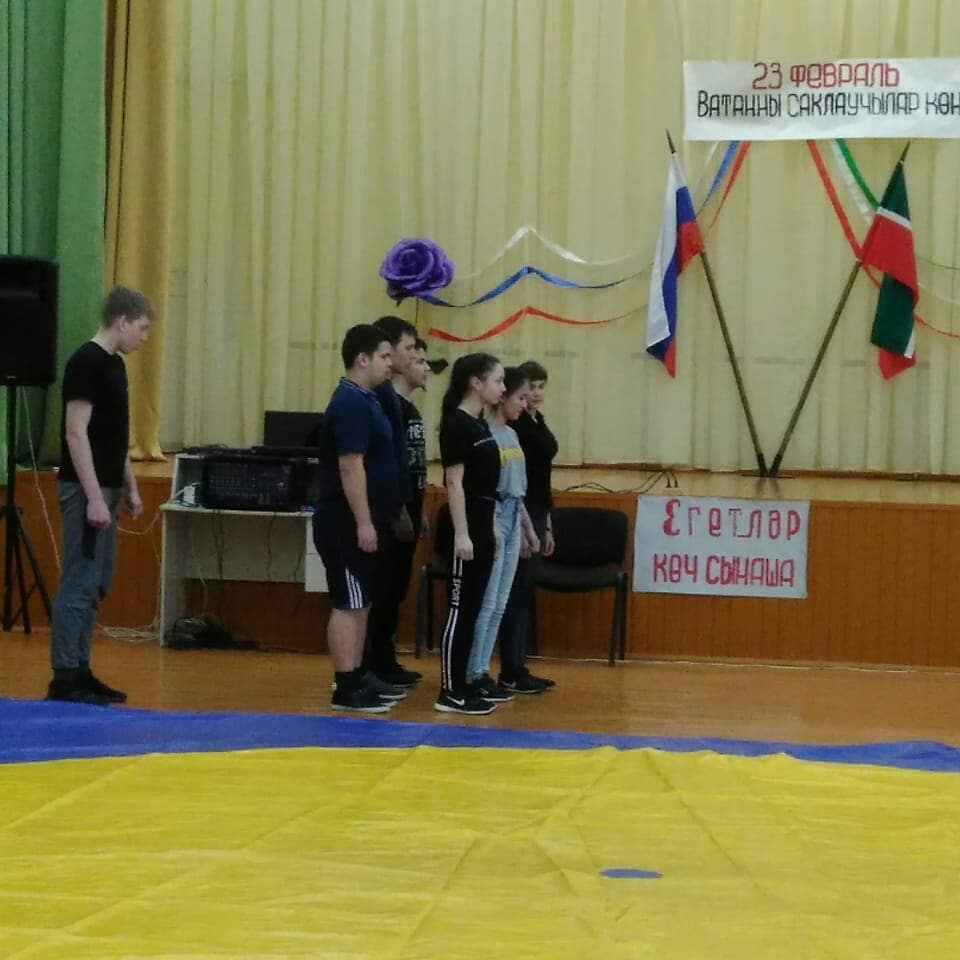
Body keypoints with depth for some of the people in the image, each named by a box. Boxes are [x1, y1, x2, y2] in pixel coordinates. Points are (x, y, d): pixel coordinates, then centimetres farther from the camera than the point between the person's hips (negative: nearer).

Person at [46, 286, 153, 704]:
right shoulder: (86, 362, -16)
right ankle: (63, 679, -6)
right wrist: (93, 497, -23)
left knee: (96, 585, 11)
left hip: (106, 488, 10)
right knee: (79, 584, -8)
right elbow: (76, 434, -20)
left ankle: (80, 672, 16)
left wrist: (130, 488, 20)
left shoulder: (114, 364, 14)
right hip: (86, 490, -10)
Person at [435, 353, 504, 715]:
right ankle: (450, 693, -3)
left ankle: (462, 685, 16)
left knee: (473, 610, 11)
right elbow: (454, 482, -17)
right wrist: (461, 535, -20)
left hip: (481, 528, 9)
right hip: (464, 530, -9)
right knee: (459, 610, -6)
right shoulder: (457, 424, -14)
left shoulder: (481, 425, 14)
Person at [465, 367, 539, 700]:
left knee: (499, 605, 9)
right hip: (492, 519, -9)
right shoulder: (484, 433, -12)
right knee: (485, 603, -6)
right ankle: (473, 675, -1)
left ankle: (482, 671, 13)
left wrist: (527, 527, 20)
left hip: (512, 521, 9)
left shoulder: (511, 435, 15)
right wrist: (491, 527, -21)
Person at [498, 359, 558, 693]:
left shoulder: (537, 423, 15)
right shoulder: (514, 426, -14)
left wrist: (546, 525, 21)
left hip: (535, 514, 9)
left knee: (524, 593, 11)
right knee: (516, 593, -5)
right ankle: (511, 673, -1)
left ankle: (518, 668, 15)